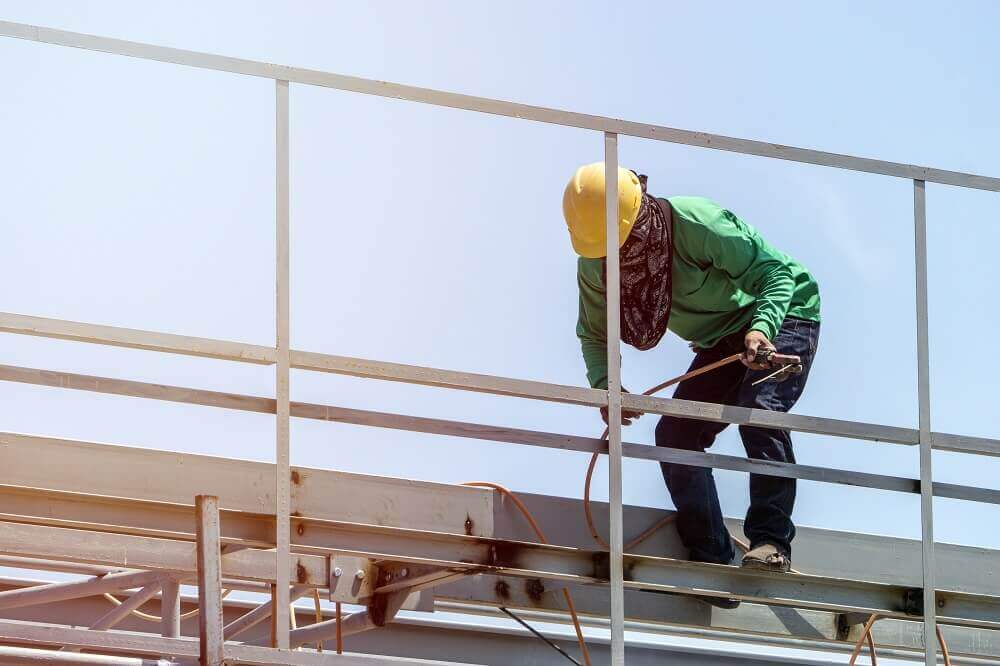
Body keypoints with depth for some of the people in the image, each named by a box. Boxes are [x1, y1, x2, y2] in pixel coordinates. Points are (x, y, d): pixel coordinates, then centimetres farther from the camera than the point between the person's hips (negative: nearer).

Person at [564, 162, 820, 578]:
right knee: (675, 433, -8)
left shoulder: (697, 224, -33)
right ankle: (710, 558, -2)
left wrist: (761, 328, -47)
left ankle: (771, 542, -27)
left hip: (781, 314, -7)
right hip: (721, 342, 7)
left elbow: (776, 271, -29)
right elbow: (594, 336, -3)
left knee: (758, 410, -31)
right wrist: (604, 386, -24)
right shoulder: (595, 266, -14)